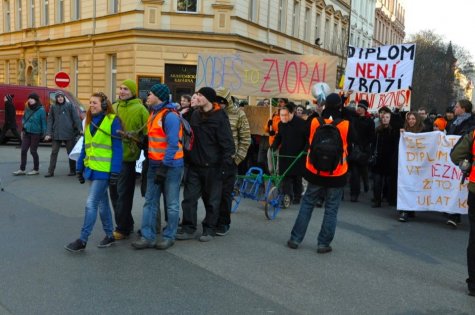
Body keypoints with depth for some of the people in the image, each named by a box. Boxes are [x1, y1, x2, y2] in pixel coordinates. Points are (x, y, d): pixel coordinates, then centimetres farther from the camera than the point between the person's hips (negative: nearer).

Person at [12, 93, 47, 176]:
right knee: (23, 150, 4)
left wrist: (43, 133, -13)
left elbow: (43, 122, -10)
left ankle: (36, 169, 15)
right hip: (26, 132, 6)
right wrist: (24, 125, 6)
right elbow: (24, 118, 21)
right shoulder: (27, 109, 9)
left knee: (33, 151, 1)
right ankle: (22, 170, 11)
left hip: (35, 133, -6)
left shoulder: (41, 110, -10)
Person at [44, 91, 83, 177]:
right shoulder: (53, 107, 8)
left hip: (69, 133, -2)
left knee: (71, 152, 7)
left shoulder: (69, 105, 2)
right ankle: (50, 171, 6)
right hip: (56, 134, 2)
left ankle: (72, 170, 18)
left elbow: (76, 118, -3)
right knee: (54, 152, 2)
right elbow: (50, 121, 6)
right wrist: (48, 133, -3)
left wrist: (80, 129, -14)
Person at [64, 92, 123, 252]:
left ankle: (83, 240, 3)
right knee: (102, 203, 14)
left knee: (91, 204, -6)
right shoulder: (89, 122, 13)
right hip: (91, 168, 7)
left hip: (103, 170, -7)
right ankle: (109, 235, 26)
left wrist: (115, 171, -16)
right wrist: (80, 167, 15)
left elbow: (117, 148, -12)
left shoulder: (112, 121, -9)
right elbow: (85, 147, 17)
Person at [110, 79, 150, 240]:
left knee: (123, 194, 0)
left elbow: (146, 132, -10)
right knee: (114, 192, 14)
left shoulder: (139, 109, -7)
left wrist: (133, 136, -22)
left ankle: (122, 228, 12)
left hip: (127, 156, -7)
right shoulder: (114, 107, 12)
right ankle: (126, 224, 29)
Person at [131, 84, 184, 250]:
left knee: (171, 203, 4)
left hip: (171, 165, -9)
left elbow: (173, 144, -20)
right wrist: (152, 162, 16)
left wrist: (164, 166, -21)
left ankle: (169, 236, 15)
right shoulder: (154, 114, 13)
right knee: (150, 201, 7)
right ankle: (148, 237, 12)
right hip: (154, 164, 9)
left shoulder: (170, 116, -16)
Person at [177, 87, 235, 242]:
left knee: (212, 199, 7)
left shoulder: (219, 117, -9)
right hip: (194, 165, 5)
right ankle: (188, 228, 14)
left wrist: (226, 164, -17)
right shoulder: (195, 115, 10)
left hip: (212, 166, -5)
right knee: (189, 197, 4)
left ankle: (209, 229, 20)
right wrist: (188, 158, 13)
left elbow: (227, 143, -12)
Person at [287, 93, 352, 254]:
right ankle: (323, 243, 13)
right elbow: (351, 141, 6)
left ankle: (295, 239, 17)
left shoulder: (314, 121, -6)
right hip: (337, 174, -2)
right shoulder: (346, 124, -11)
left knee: (307, 204, 15)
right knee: (331, 209, 9)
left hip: (315, 172, 2)